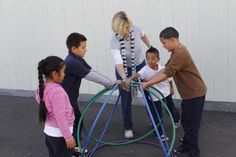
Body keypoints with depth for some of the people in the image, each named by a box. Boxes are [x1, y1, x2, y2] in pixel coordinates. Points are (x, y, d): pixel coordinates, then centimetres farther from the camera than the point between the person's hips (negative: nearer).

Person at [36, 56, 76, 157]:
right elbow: (60, 116, -26)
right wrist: (68, 137, -20)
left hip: (49, 131, 9)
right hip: (59, 134, -9)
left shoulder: (43, 88, -1)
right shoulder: (57, 91, -27)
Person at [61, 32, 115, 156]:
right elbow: (91, 76, -27)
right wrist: (111, 84, -19)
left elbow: (93, 72, 0)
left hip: (70, 98, 10)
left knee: (77, 121, 19)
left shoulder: (78, 60, 5)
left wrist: (111, 83, -9)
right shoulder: (72, 62, -27)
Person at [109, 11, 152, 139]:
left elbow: (143, 36, 5)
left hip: (141, 66, 3)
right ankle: (128, 128, 21)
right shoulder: (114, 40, -31)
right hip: (124, 70, -3)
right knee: (126, 100, 1)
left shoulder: (136, 30, -22)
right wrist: (124, 79, -55)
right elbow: (118, 62, -41)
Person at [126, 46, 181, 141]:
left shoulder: (163, 69, -18)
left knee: (172, 109, 23)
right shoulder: (145, 70, -27)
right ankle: (160, 134, 20)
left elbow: (169, 79, 1)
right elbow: (137, 74, -48)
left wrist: (171, 88, 15)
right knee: (157, 116, 1)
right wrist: (130, 79, -67)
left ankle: (177, 120, 57)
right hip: (154, 96, -2)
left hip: (166, 93, 3)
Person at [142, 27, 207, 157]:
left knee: (191, 124, 1)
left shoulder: (180, 53, -24)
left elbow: (166, 74, -25)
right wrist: (148, 80, 1)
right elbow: (164, 70, 10)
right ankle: (187, 145, 35)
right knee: (185, 121, 20)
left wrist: (147, 84, -20)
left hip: (195, 93, -10)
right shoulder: (176, 52, 10)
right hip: (189, 93, 10)